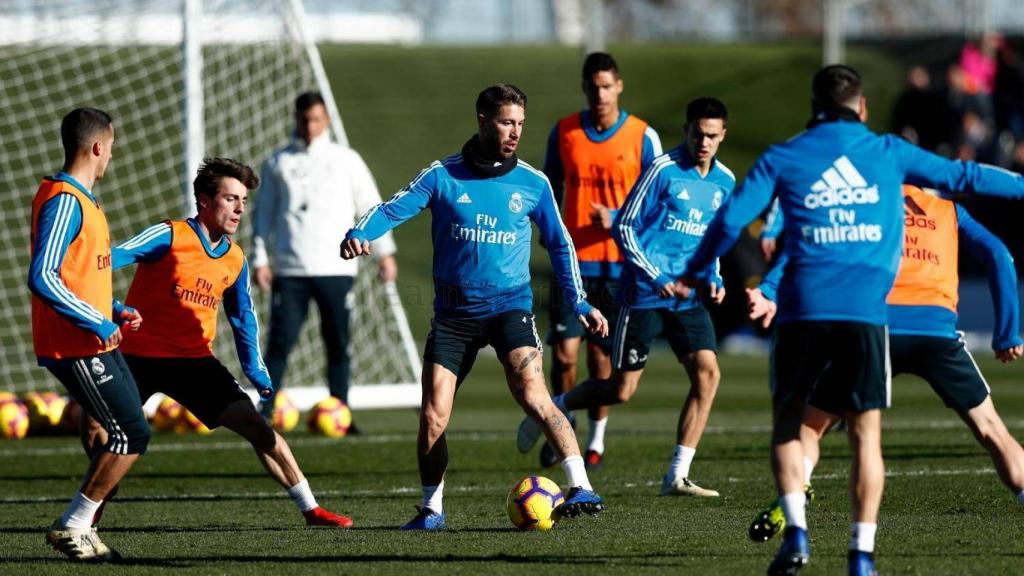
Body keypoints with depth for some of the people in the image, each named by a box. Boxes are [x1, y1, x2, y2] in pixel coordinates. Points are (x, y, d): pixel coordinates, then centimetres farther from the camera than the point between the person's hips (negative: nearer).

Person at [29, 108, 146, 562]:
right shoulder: (64, 201, -17)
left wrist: (115, 312, 12)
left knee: (130, 435, 10)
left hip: (95, 345, 10)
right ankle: (71, 527, -2)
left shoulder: (81, 199, 16)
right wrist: (97, 323, -22)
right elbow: (42, 278, -26)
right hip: (76, 348, -10)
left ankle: (80, 527, 15)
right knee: (132, 435, -10)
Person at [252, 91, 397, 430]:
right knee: (280, 341, -8)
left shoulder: (346, 160, 10)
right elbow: (263, 213, 12)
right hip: (290, 271, 0)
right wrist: (260, 259, 3)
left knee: (338, 344, 2)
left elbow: (371, 206, 10)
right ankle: (265, 412, -8)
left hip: (335, 269, 0)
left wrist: (385, 252, 5)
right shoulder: (278, 164, 11)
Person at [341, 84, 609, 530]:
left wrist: (579, 303, 8)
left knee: (532, 396, -24)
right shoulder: (443, 176, 0)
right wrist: (359, 234, -27)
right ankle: (432, 508, 18)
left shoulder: (532, 183, 3)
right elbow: (393, 209, -6)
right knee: (433, 418, -2)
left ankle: (581, 489, -24)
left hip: (510, 305, -1)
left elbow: (559, 244, 14)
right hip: (454, 313, 1)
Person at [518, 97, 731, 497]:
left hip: (688, 297, 5)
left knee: (707, 373, -12)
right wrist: (657, 278, -15)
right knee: (621, 389, -2)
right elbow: (624, 227, -8)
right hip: (644, 295, -5)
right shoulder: (664, 170, -10)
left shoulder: (724, 181, 8)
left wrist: (713, 279, 7)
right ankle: (550, 408, 26)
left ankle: (677, 477, -7)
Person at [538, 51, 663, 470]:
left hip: (620, 263, -1)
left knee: (602, 355, 5)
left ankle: (596, 439, 19)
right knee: (564, 351, -7)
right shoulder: (563, 132, 3)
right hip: (573, 260, 1)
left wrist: (617, 219, -16)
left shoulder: (643, 137, -3)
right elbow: (551, 186, 16)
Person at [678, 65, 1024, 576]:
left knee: (787, 419, 16)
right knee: (866, 432, 6)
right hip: (865, 309, 0)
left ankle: (796, 530, -1)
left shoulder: (782, 159, 10)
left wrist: (694, 273, 21)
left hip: (803, 308, 0)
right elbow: (960, 176, 17)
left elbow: (730, 220, 6)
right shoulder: (889, 153, 11)